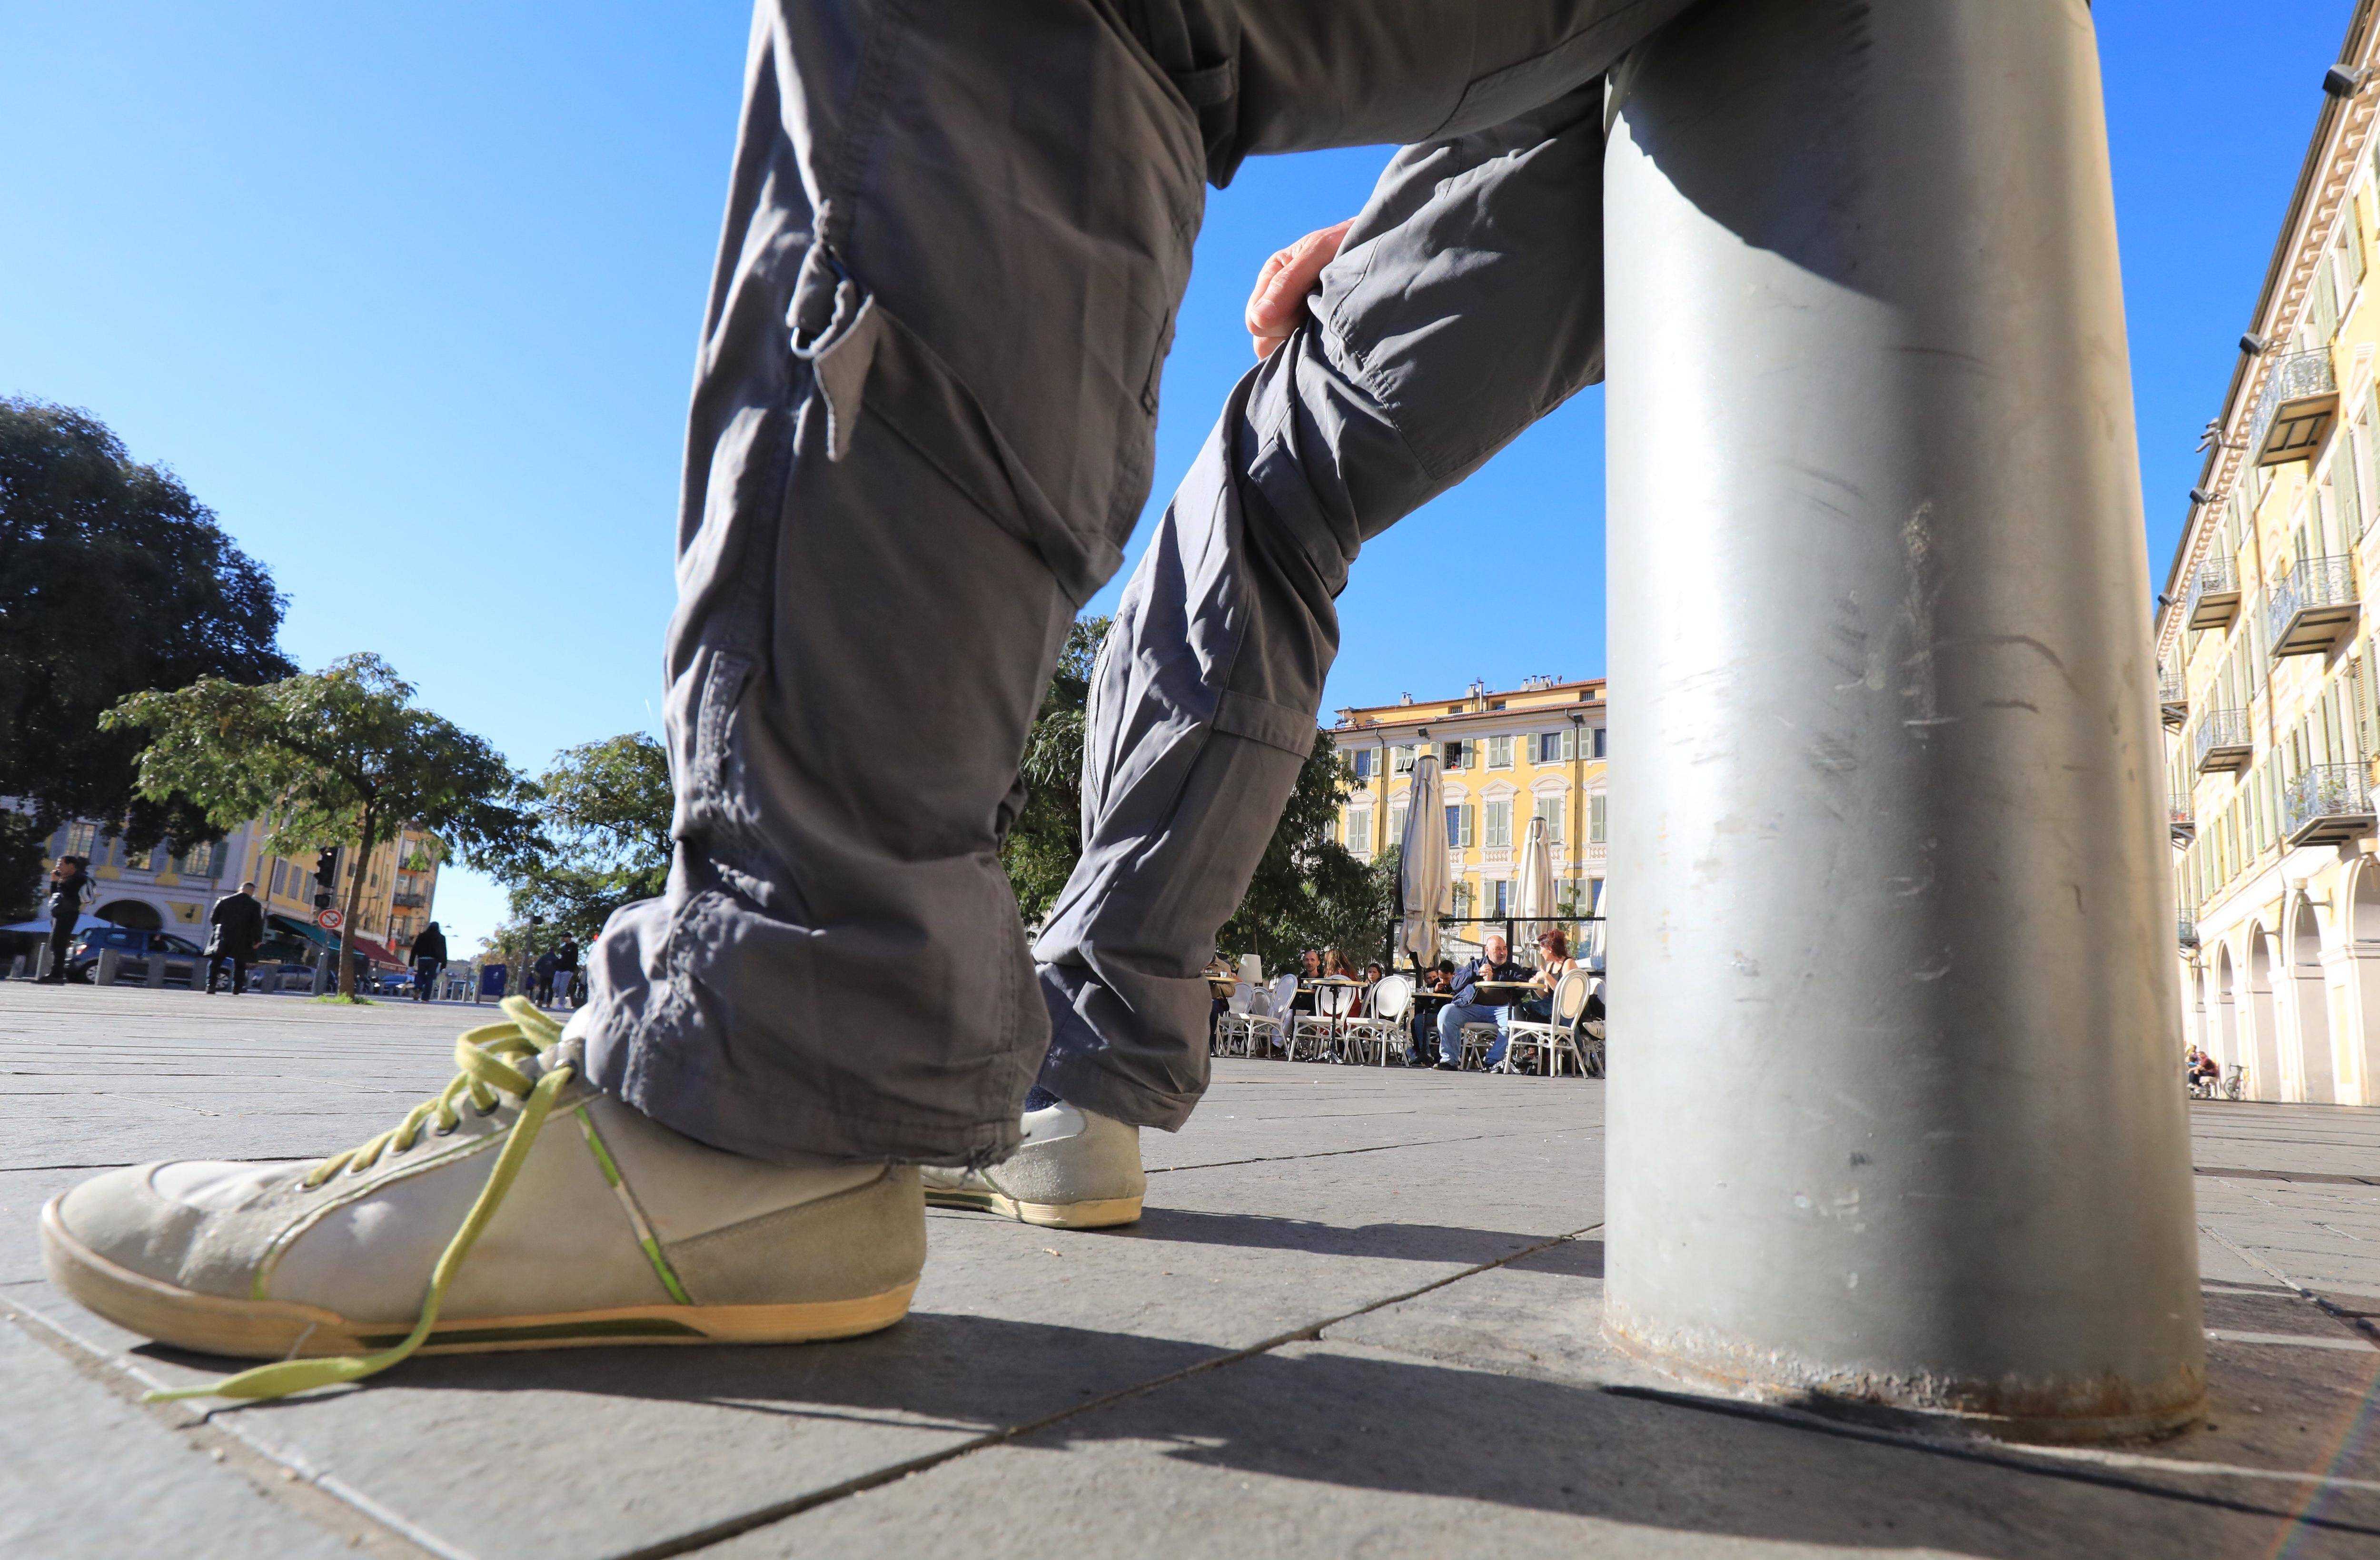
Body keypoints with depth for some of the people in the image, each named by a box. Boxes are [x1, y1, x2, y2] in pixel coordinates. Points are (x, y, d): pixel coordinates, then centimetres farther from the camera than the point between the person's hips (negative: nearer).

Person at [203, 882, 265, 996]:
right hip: (242, 942, -1)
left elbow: (213, 918, 8)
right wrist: (257, 940, 3)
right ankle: (236, 990, 10)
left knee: (215, 963, 9)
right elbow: (258, 925, -6)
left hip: (222, 939, 1)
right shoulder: (255, 906, -4)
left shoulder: (224, 900, 4)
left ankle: (210, 985, -3)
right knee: (240, 965, 10)